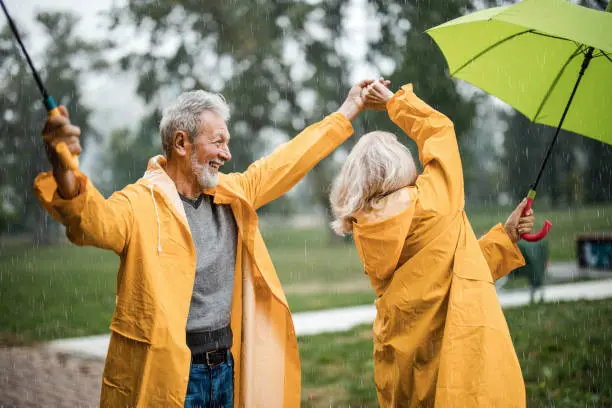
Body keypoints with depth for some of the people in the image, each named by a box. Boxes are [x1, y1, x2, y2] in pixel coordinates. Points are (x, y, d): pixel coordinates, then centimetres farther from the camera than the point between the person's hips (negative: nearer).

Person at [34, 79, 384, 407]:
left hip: (226, 366, 7)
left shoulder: (230, 195, 9)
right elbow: (95, 220, -35)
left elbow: (288, 162, 19)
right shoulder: (140, 205, -14)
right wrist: (65, 174, -57)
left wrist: (349, 110, 25)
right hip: (166, 374, -6)